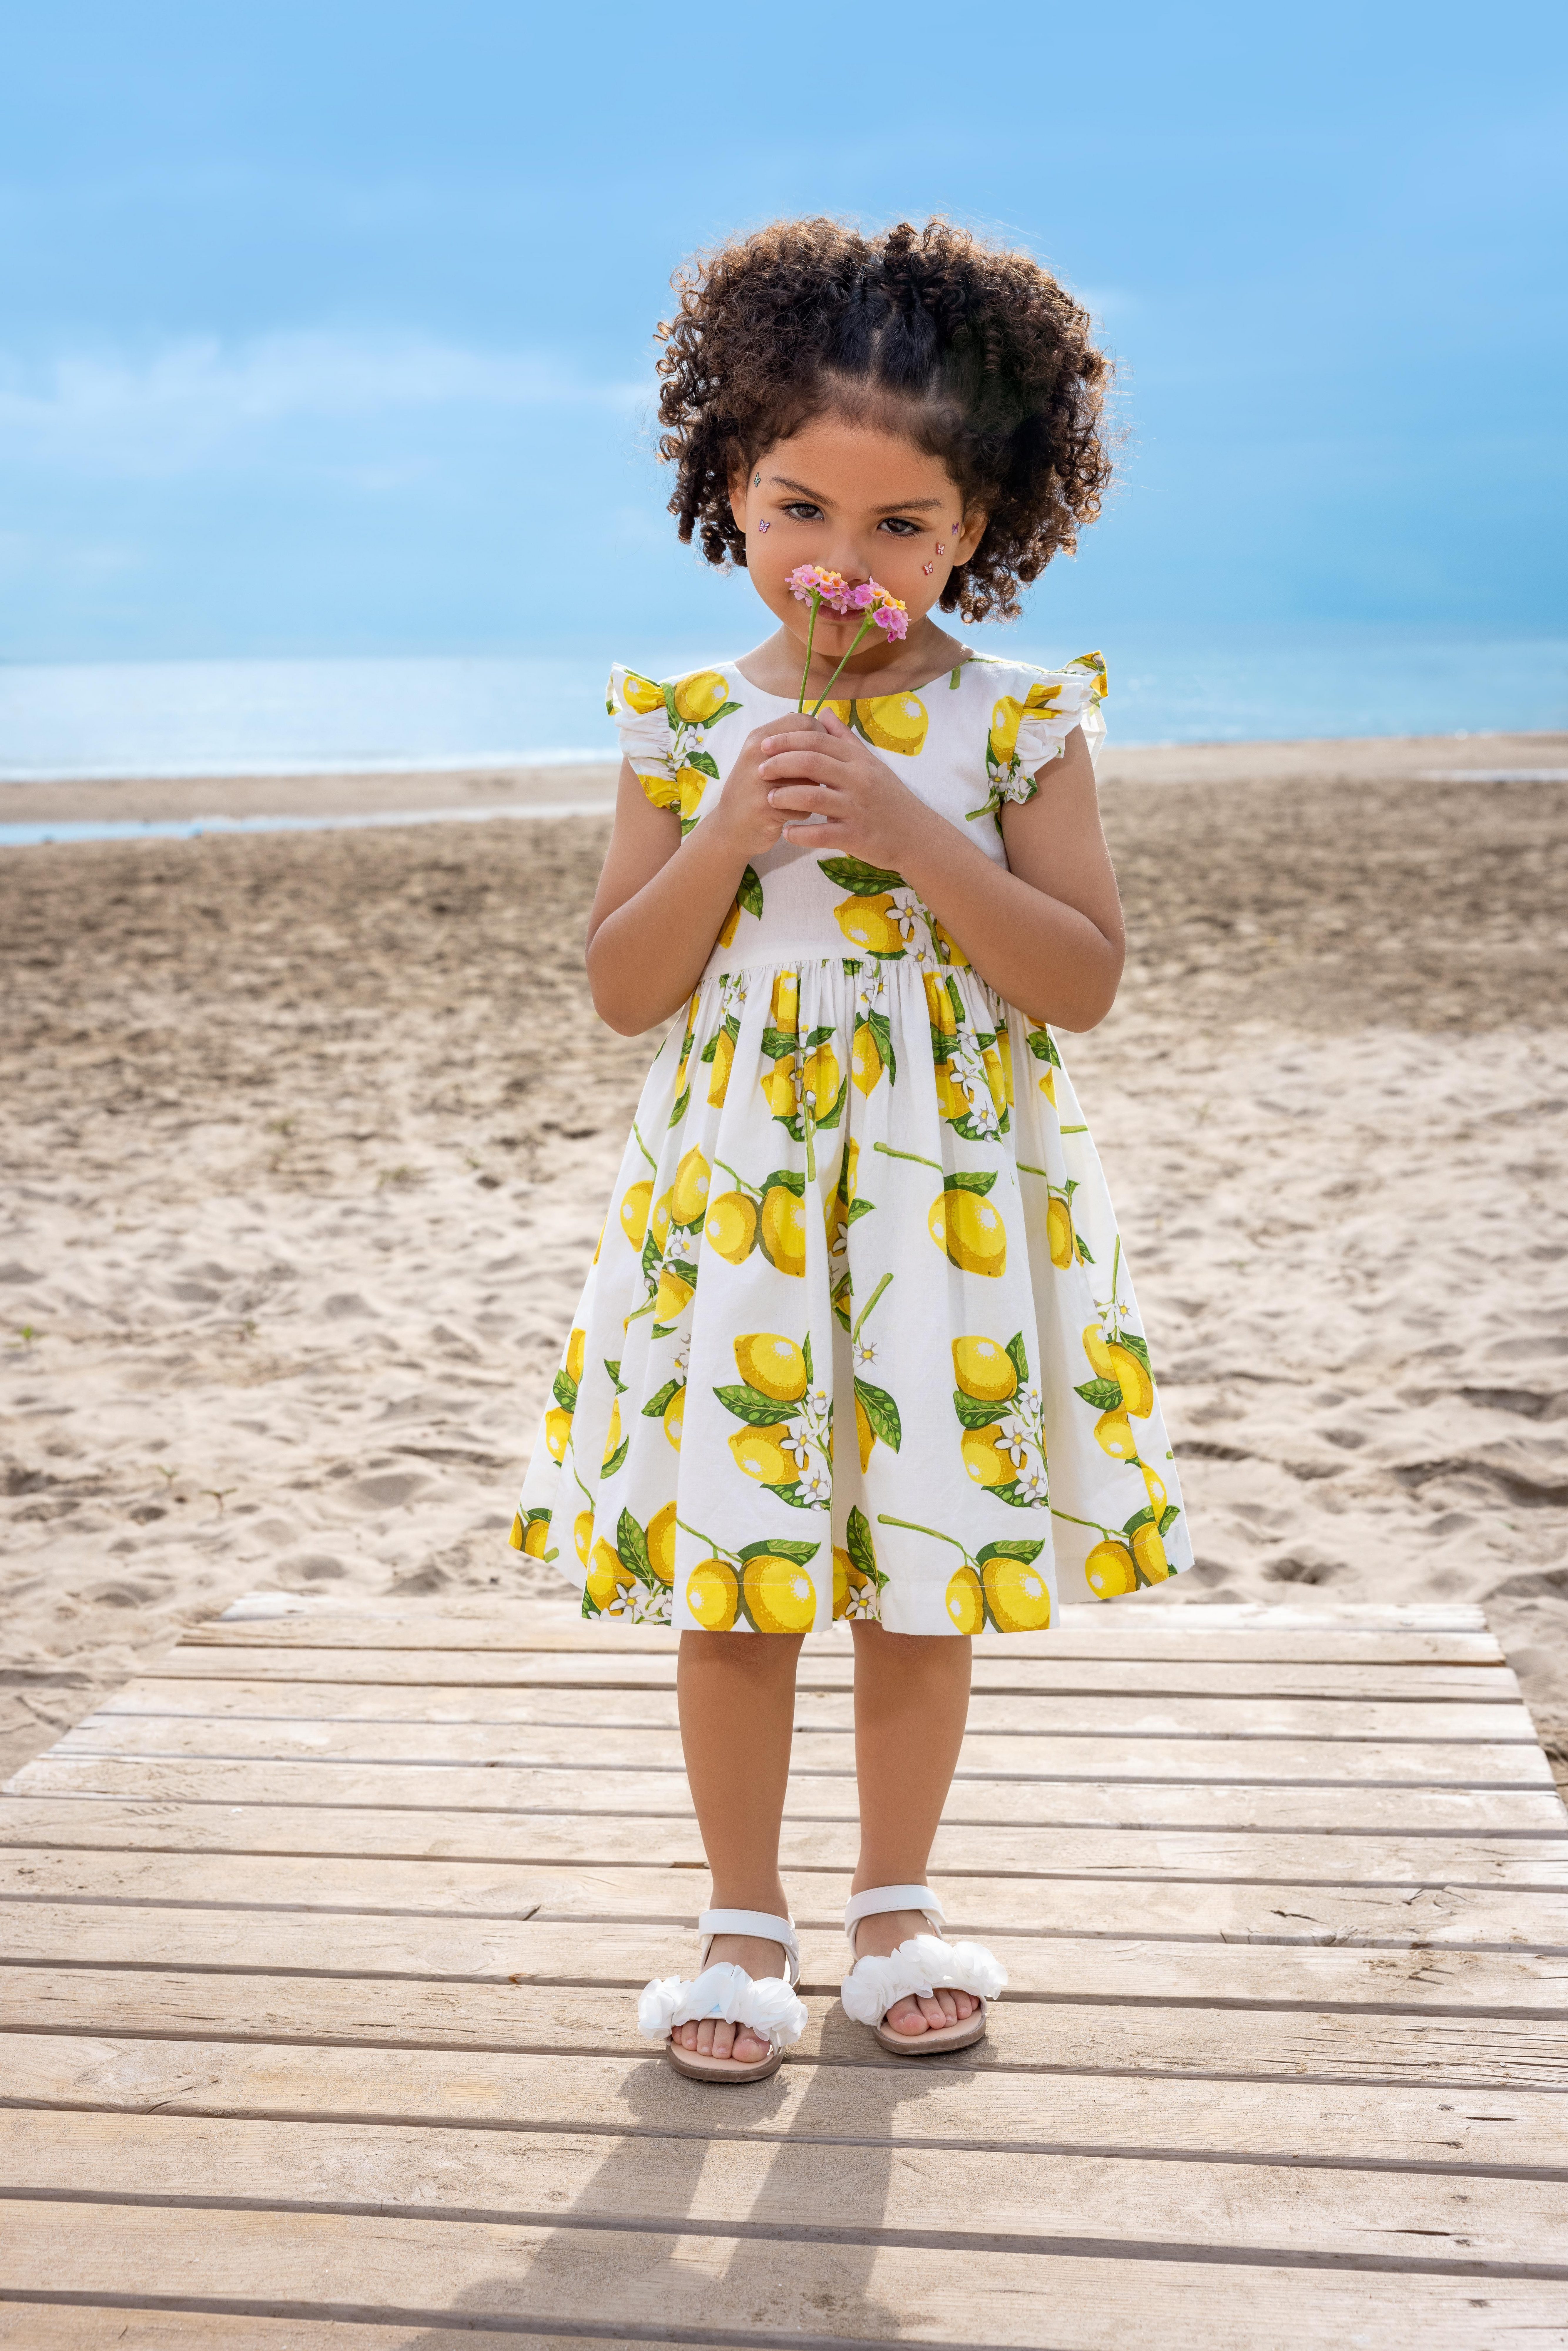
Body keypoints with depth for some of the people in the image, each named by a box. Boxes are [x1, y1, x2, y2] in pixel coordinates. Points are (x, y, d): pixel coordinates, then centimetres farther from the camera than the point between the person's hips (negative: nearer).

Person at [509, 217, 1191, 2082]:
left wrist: (911, 834, -20)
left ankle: (895, 1900, 29)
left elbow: (1085, 979, -9)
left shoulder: (1015, 723, -3)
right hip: (736, 1201, 1)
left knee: (923, 1574, 10)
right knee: (732, 1576, 5)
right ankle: (746, 1919, 23)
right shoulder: (687, 725, 1)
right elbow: (622, 990, 0)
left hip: (946, 1205, 0)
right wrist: (726, 836, -16)